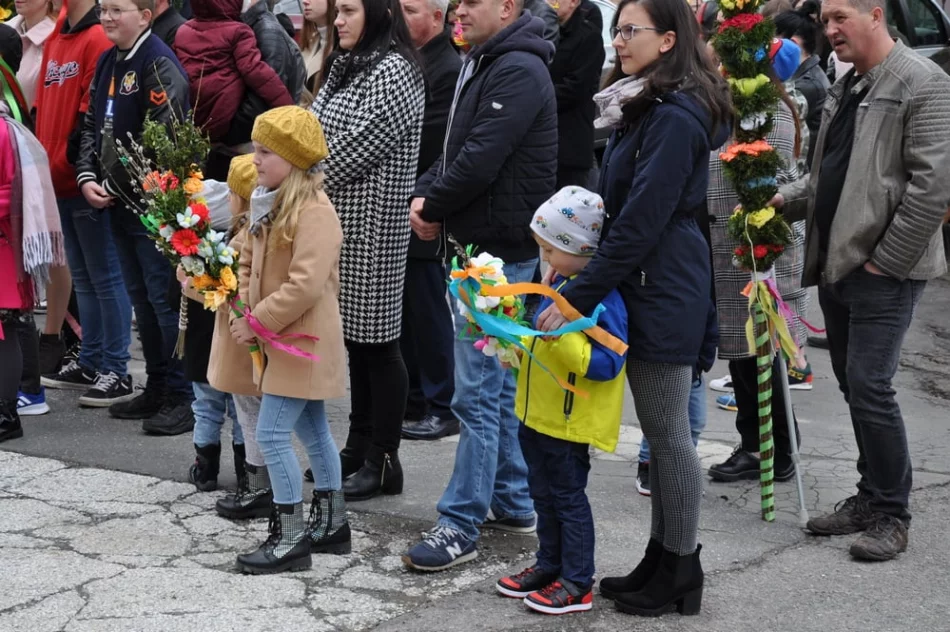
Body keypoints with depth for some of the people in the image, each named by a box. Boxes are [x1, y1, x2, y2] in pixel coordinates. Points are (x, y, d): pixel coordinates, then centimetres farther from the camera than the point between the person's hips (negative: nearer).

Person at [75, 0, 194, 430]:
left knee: (166, 298, -6)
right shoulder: (107, 63, 14)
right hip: (117, 202, 9)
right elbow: (92, 125, 17)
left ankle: (184, 397, 1)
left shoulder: (160, 66, -12)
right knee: (141, 299, 14)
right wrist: (87, 177, 2)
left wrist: (116, 186, -14)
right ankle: (157, 388, 23)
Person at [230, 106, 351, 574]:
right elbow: (250, 262, 16)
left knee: (272, 434, -9)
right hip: (284, 341, 10)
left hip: (305, 342, -10)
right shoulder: (270, 203, 8)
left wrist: (258, 322, -21)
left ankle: (291, 538, 0)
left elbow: (305, 285, -28)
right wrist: (245, 308, 1)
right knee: (312, 431, 17)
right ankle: (332, 524, 29)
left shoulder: (313, 212, -21)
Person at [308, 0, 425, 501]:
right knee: (353, 336, 15)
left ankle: (383, 460, 7)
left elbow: (355, 150, -18)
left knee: (376, 339, -2)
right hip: (338, 220, 9)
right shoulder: (346, 66, 15)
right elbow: (316, 132, 16)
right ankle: (359, 447, 26)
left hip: (371, 225, -9)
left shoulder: (393, 72, -14)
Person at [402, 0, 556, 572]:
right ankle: (513, 502, 28)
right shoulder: (483, 63, 14)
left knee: (478, 390, -6)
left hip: (502, 249, -10)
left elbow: (481, 161, -23)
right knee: (499, 381, 17)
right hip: (485, 245, 10)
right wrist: (426, 195, 0)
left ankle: (461, 525, 1)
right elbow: (457, 149, 18)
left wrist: (434, 209, -8)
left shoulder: (518, 71, -18)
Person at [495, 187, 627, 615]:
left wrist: (562, 338, -36)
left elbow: (606, 363, -27)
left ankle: (578, 583, 14)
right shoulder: (559, 283, 7)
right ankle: (549, 565, 34)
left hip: (569, 420, -9)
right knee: (544, 495, 19)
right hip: (537, 413, 9)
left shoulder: (603, 298, -22)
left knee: (568, 499, 2)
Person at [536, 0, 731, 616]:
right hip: (646, 286, 10)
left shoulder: (675, 118, -18)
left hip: (663, 292, -10)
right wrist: (576, 275, 14)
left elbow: (641, 221, -22)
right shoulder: (646, 108, 14)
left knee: (668, 433, 0)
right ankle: (663, 561, 24)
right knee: (662, 431, 15)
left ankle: (681, 573, 12)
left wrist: (578, 297, -20)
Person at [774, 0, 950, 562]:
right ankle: (870, 498, 25)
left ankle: (892, 514, 3)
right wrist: (785, 199, 5)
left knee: (870, 388, -9)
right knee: (854, 385, 13)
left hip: (883, 273, -8)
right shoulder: (846, 89, 16)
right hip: (836, 265, 9)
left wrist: (885, 260, -16)